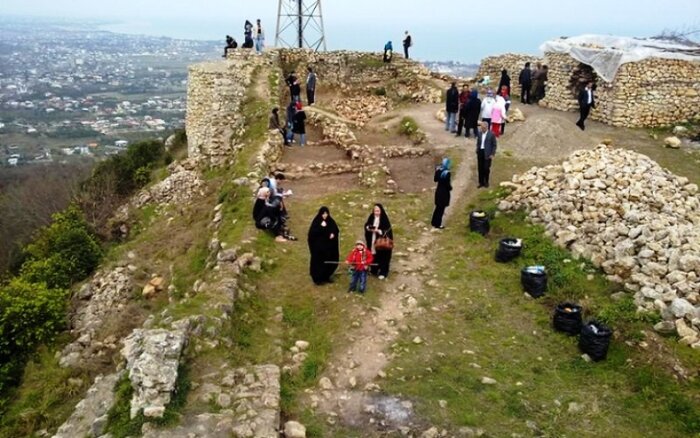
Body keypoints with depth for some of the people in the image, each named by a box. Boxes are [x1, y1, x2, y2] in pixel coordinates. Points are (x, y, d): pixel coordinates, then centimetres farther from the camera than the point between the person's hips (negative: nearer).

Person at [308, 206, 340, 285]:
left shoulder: (331, 221, 3)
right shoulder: (316, 222, -11)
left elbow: (336, 230, 10)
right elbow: (312, 233, -20)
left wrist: (333, 234, -12)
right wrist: (321, 227, -26)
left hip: (328, 246, 5)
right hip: (318, 246, -5)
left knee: (329, 261, 10)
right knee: (318, 262, -2)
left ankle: (326, 277, 26)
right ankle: (317, 279, 7)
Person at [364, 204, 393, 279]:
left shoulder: (384, 219, -14)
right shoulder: (371, 217, 0)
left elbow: (387, 230, -14)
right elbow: (366, 225, 9)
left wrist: (378, 231, -25)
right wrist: (368, 228, -14)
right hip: (372, 240, 5)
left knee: (382, 256, 1)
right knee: (373, 255, 11)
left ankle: (383, 272, 10)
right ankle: (374, 270, 28)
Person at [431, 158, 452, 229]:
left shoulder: (438, 170, -5)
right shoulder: (447, 173, -25)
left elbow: (435, 179, 6)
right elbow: (448, 184, -20)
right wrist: (450, 188, 0)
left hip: (438, 190, 7)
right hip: (444, 192, -7)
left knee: (438, 207, 21)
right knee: (441, 208, 7)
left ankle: (434, 222, 32)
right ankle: (437, 224, 16)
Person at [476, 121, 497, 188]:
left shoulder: (491, 134, -6)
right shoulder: (479, 133, 7)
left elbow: (494, 145, -3)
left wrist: (492, 154, -7)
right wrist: (477, 152, 10)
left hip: (487, 154, -4)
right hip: (480, 152, 4)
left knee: (486, 168, -3)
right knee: (480, 168, 6)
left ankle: (486, 182, 13)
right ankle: (481, 182, 15)